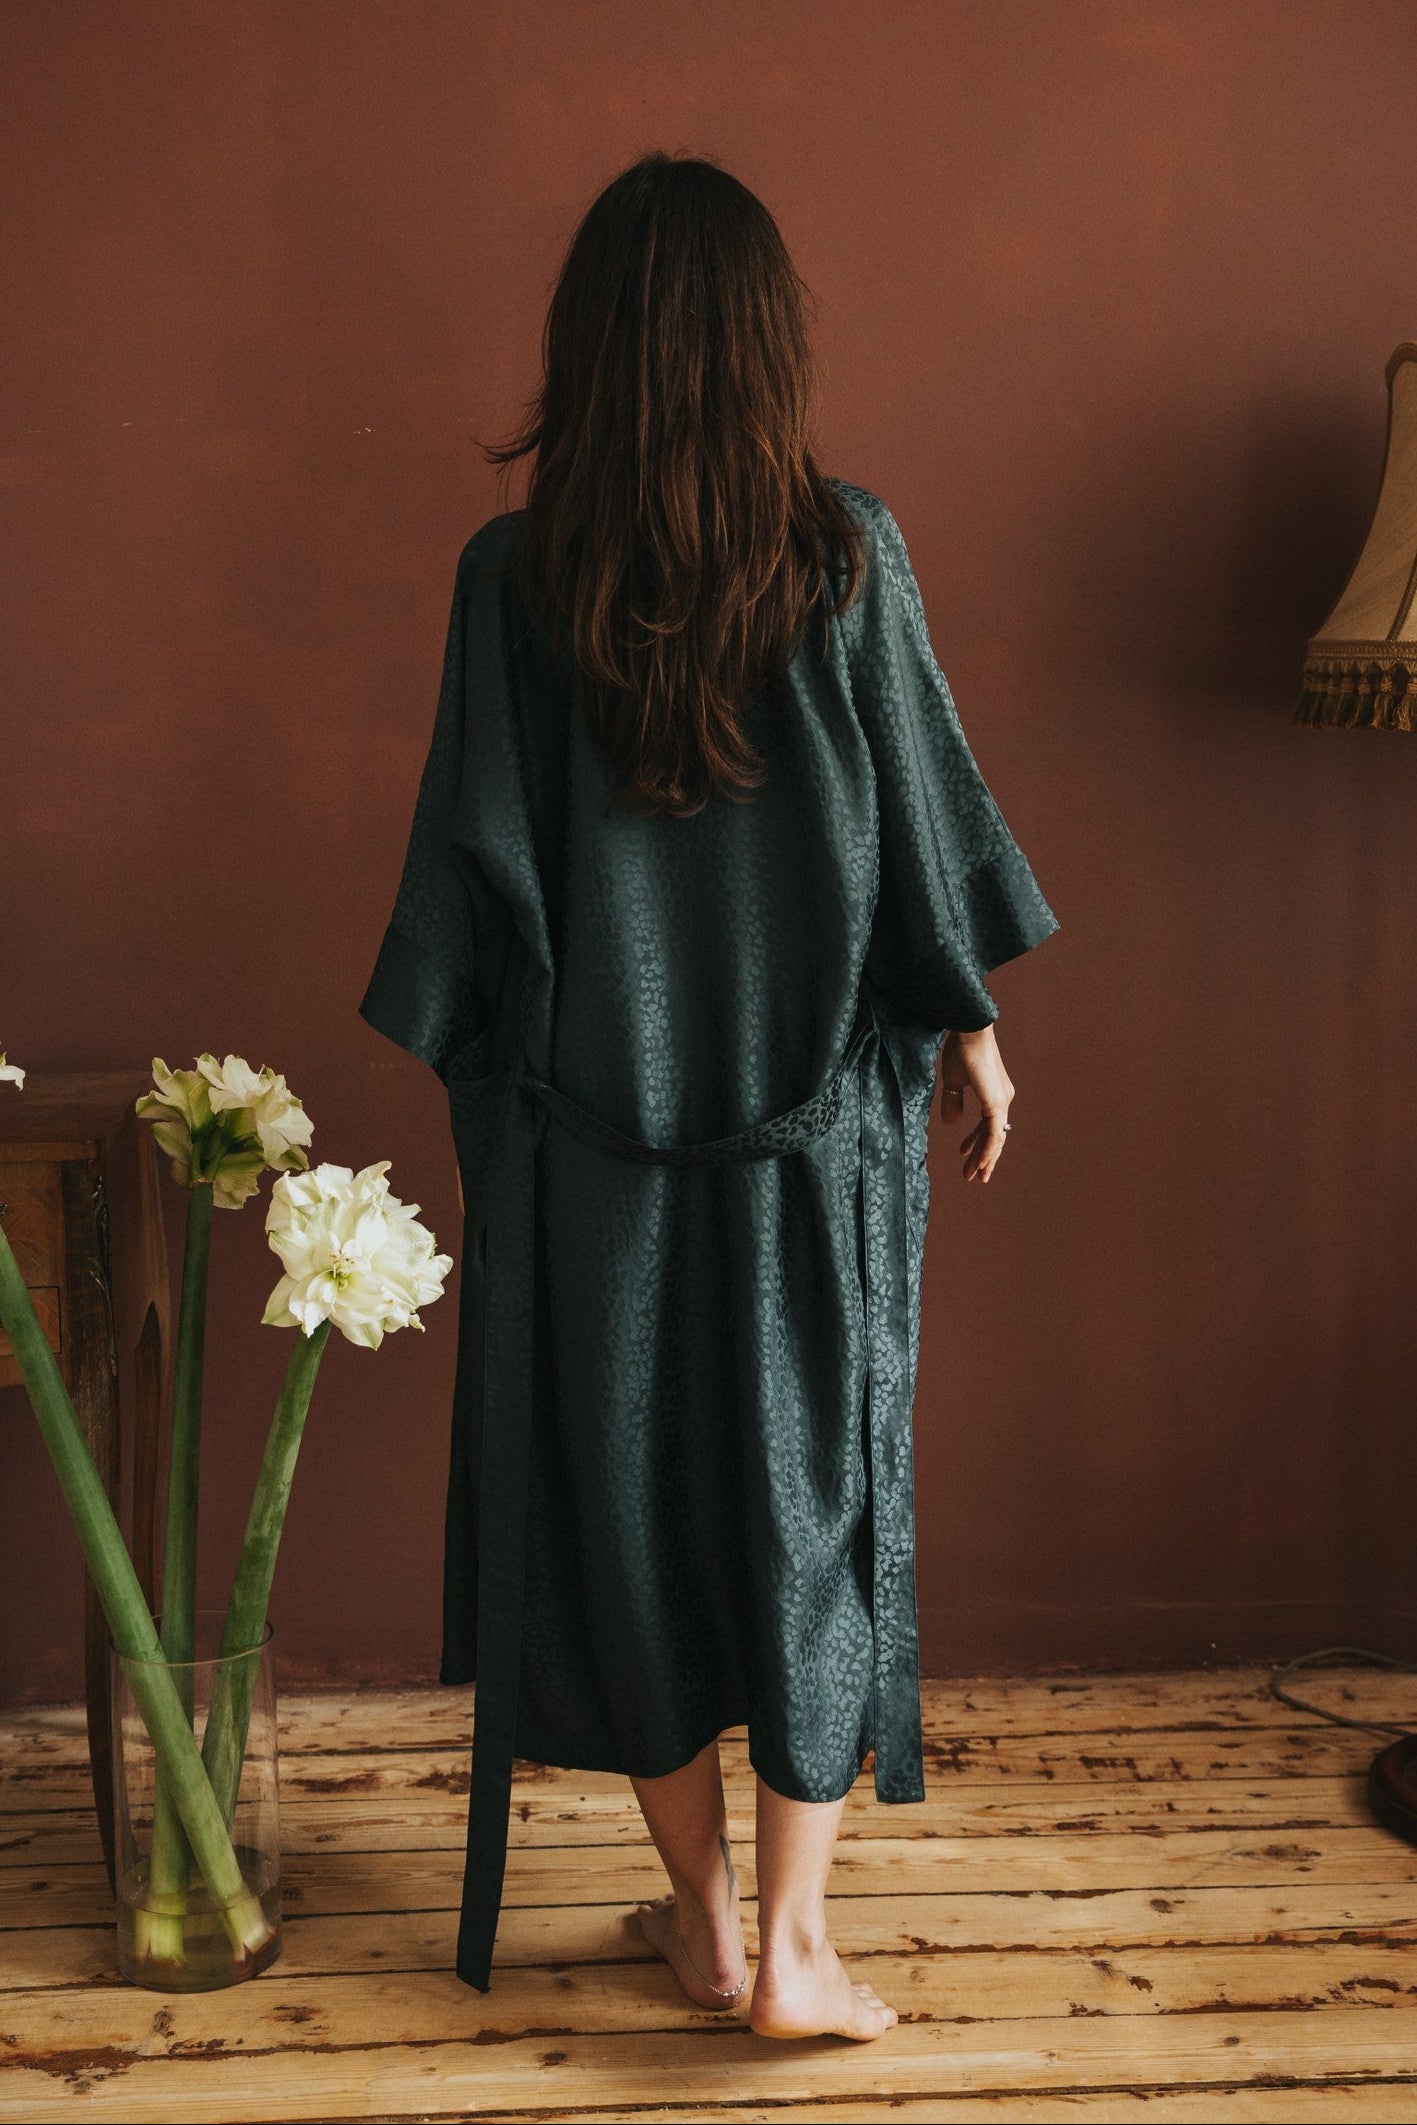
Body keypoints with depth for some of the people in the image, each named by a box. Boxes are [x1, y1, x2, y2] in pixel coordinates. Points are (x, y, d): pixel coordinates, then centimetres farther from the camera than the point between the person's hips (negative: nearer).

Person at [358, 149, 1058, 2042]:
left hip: (593, 1121, 0)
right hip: (819, 1111, 0)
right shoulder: (851, 553, -7)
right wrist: (970, 1026, 11)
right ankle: (792, 1946, 13)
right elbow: (924, 812, -2)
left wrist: (479, 1075, 8)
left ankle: (705, 1912, 25)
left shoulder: (513, 575, -7)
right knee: (812, 1486, 10)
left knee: (623, 1487, 13)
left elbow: (475, 868, -4)